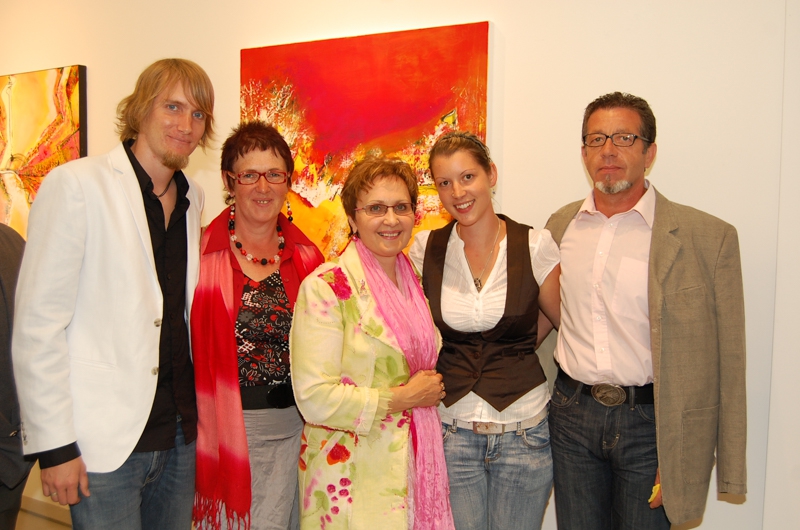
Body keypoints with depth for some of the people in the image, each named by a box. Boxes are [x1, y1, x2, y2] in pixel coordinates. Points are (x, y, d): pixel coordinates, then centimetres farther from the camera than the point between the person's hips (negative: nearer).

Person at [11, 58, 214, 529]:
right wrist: (54, 446, -12)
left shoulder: (193, 198, 10)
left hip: (180, 434, 6)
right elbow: (38, 325, -11)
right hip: (105, 441, -5)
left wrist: (197, 416, 10)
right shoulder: (76, 185, -9)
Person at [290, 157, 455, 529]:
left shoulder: (413, 278, 7)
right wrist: (403, 398, -15)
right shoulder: (326, 288, -15)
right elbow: (315, 398, -20)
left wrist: (432, 388, 5)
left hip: (415, 462, 6)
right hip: (353, 475, -6)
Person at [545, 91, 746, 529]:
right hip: (572, 414, 4)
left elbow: (726, 363, -7)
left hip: (650, 422, -3)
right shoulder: (561, 226, 5)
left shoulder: (707, 237, -8)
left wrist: (728, 470, -7)